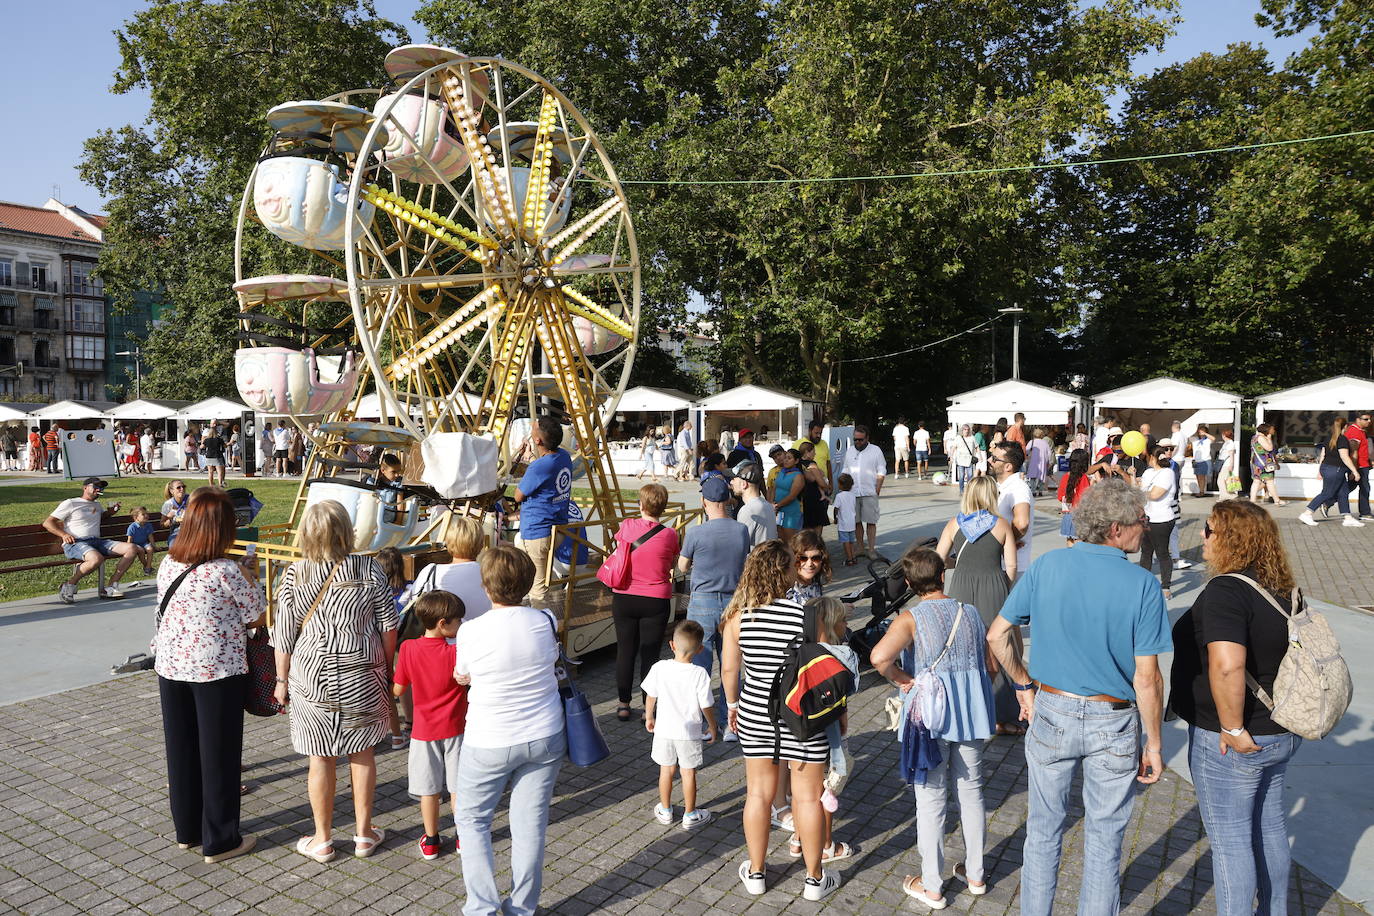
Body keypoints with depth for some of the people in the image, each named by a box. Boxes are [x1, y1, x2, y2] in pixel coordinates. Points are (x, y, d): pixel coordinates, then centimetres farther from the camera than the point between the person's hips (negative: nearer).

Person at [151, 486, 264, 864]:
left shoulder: (167, 565, -1)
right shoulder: (229, 572, -18)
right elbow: (256, 618, -8)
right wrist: (252, 577, 8)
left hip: (170, 667, 6)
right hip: (217, 671, -6)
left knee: (181, 748, 17)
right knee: (218, 752, 6)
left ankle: (187, 829, 32)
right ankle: (219, 840, 17)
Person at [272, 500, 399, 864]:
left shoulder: (293, 576, -8)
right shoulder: (369, 569, -8)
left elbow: (284, 636, -3)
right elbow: (389, 626, -2)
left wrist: (282, 680, 10)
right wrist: (387, 666, 12)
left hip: (312, 678, 0)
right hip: (363, 674, 1)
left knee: (321, 758, 11)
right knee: (362, 752, 15)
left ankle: (323, 839, 23)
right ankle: (364, 833, 25)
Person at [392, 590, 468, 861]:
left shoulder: (408, 649, -11)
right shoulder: (455, 653, -19)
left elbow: (397, 690, -3)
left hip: (424, 731, 2)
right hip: (454, 729, -2)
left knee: (429, 789, 13)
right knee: (458, 786, 12)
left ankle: (431, 842, 24)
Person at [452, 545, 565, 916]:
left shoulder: (470, 632, -16)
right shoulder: (546, 622, -9)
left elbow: (461, 678, 2)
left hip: (490, 743, -2)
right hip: (545, 739, 3)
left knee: (472, 818, 17)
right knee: (531, 822, 12)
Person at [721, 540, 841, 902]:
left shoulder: (739, 617, -10)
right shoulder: (809, 615, -18)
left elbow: (729, 669, 0)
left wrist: (733, 704, 17)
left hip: (755, 715, 2)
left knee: (759, 793, 17)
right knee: (808, 797, 13)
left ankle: (755, 873, 33)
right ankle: (815, 879, 29)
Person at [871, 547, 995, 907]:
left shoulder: (911, 618, -13)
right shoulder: (970, 612, 1)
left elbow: (879, 657, -28)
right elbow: (990, 663, 7)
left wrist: (902, 679, -12)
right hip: (971, 711, 5)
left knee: (931, 797, 7)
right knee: (971, 790, 19)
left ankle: (931, 886, 18)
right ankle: (975, 874, 34)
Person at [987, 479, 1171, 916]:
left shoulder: (1046, 567, -8)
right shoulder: (1142, 585, -16)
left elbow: (997, 636, -4)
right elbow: (1146, 677, -14)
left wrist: (1023, 685, 10)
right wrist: (1154, 743, -3)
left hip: (1051, 714, 2)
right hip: (1113, 724, -2)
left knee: (1043, 831, 18)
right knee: (1103, 842, 16)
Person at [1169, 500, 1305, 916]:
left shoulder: (1226, 590, -24)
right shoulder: (1284, 589, 3)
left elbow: (1226, 666, -37)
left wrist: (1233, 729, -25)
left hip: (1229, 742, -9)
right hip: (1280, 732, 9)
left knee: (1230, 839, 6)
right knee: (1269, 827, 23)